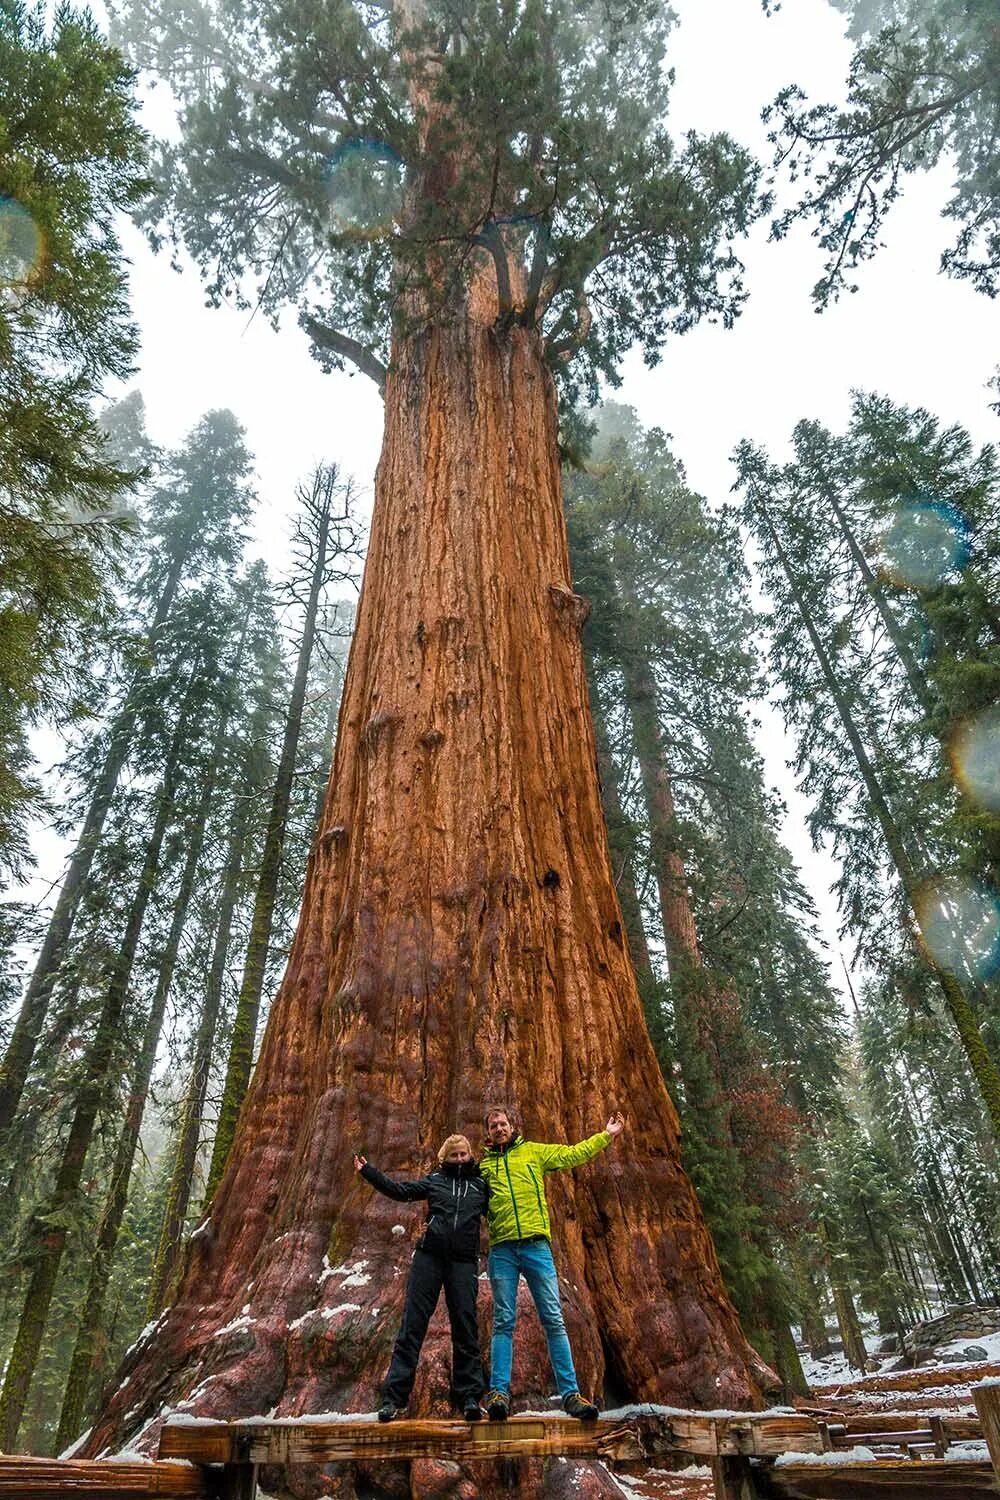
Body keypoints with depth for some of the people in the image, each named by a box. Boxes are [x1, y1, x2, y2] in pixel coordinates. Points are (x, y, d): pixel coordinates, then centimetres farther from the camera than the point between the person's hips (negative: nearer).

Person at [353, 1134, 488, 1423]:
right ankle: (394, 1397, 1)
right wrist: (367, 1171, 3)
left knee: (465, 1326, 0)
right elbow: (400, 1191, 8)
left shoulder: (481, 1185, 14)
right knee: (412, 1325, -3)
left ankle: (470, 1398, 8)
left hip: (464, 1261, 1)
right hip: (430, 1256, 0)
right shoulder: (435, 1180, 11)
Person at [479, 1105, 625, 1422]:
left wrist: (606, 1135, 10)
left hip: (535, 1245, 0)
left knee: (554, 1320, -1)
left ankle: (571, 1394, 2)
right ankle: (498, 1393, 1)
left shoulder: (533, 1152, 12)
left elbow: (573, 1154, 12)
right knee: (503, 1323, -1)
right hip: (501, 1250, 0)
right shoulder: (482, 1165, 14)